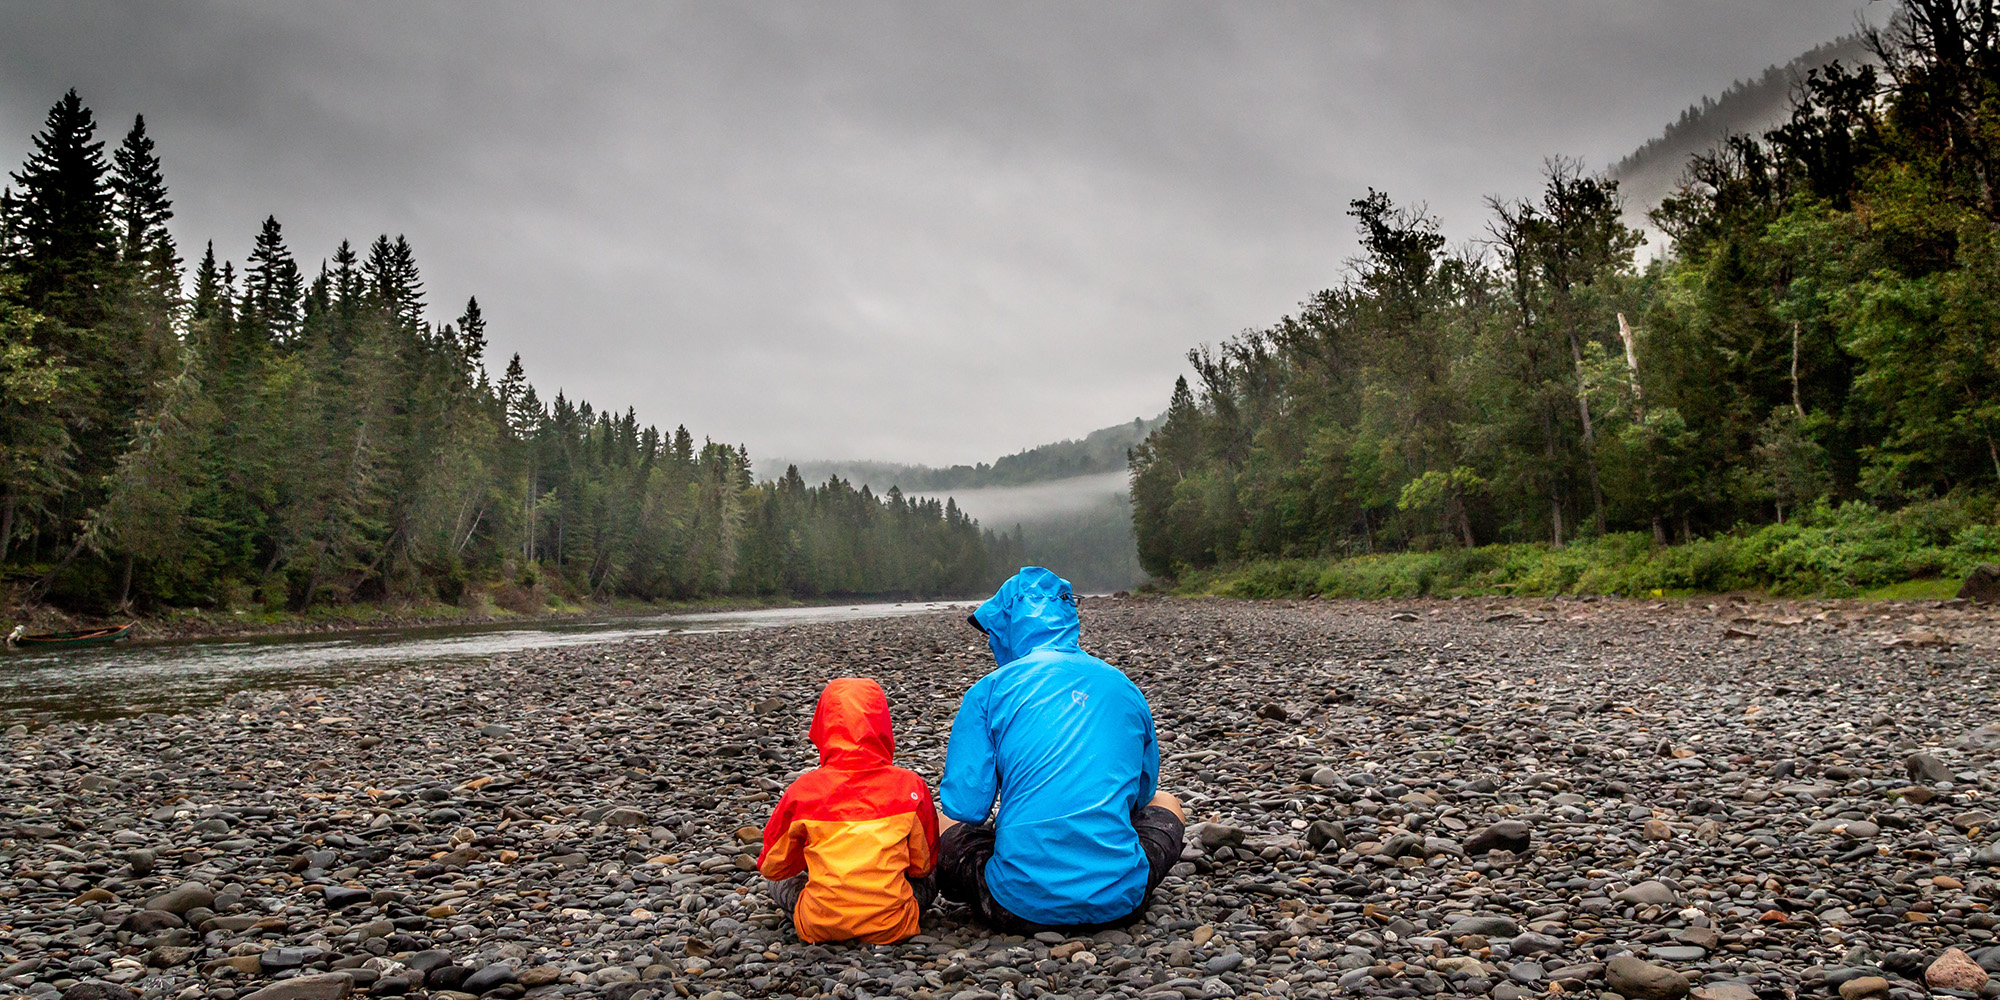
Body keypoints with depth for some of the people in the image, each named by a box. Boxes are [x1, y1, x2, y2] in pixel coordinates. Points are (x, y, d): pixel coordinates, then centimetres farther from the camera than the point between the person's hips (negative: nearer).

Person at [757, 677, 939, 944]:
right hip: (891, 928, 0)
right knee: (928, 881, 30)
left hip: (819, 929, 0)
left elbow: (772, 867, 4)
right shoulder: (910, 787, -9)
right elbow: (923, 865, 4)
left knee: (781, 882, 30)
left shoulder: (804, 790, -10)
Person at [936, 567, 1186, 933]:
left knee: (939, 824, 26)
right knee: (1167, 805, 34)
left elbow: (965, 808, -3)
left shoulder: (990, 689, 0)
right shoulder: (1124, 686, 11)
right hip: (1120, 900, 3)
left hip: (1021, 907, -2)